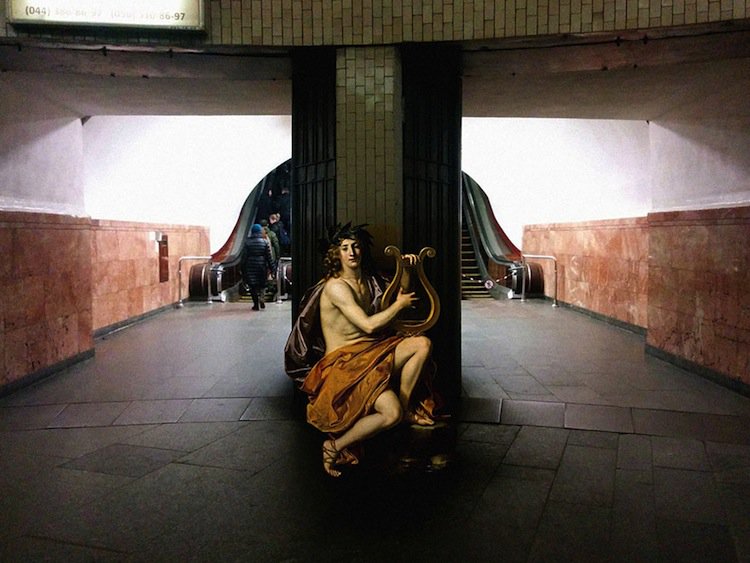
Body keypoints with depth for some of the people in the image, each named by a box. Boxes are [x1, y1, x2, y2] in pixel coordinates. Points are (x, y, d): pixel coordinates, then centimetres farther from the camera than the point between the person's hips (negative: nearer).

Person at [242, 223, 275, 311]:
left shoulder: (247, 242, -4)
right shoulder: (265, 242, -3)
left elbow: (244, 256, -2)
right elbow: (269, 256, -2)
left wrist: (243, 269, 5)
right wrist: (272, 267, 5)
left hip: (250, 267, -1)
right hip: (262, 266, 1)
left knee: (252, 286, 6)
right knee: (262, 284, 14)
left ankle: (256, 304, 4)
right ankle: (261, 296, -13)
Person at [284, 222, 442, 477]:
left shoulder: (369, 280, 8)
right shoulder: (336, 286, -17)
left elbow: (398, 291, 29)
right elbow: (369, 325, -23)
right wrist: (400, 304, -10)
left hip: (371, 352, 8)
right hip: (343, 362, -8)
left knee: (422, 344, -10)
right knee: (391, 413, -25)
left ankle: (406, 407, 3)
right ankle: (335, 446, -6)